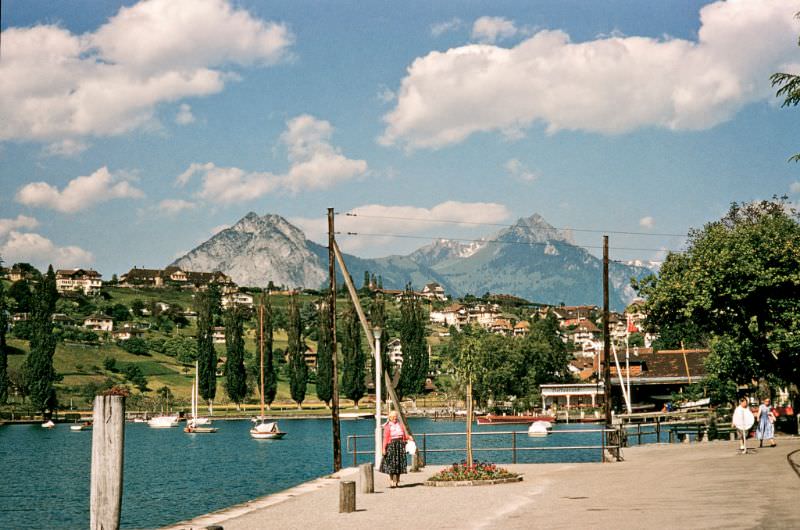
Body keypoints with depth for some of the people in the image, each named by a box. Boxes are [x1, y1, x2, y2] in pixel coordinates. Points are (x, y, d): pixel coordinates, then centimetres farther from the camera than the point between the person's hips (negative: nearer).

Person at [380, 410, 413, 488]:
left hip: (400, 445, 4)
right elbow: (385, 438, -6)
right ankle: (391, 481, 2)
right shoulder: (387, 427, -1)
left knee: (399, 463, 4)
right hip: (391, 445, -4)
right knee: (391, 463, -4)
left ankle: (397, 481, 11)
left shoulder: (400, 425, 12)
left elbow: (405, 435, 13)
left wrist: (409, 437, -8)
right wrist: (384, 448, -12)